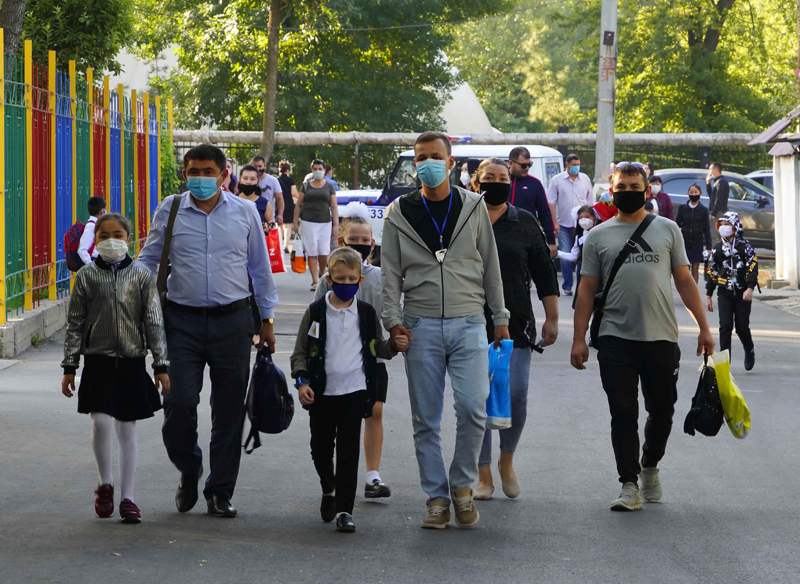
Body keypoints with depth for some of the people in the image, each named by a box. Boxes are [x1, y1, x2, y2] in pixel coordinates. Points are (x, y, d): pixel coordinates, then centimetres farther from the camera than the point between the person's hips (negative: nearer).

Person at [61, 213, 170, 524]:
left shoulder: (140, 275, 2)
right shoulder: (87, 276, 2)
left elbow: (154, 322, 3)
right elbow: (75, 323, 5)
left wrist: (161, 366, -1)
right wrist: (69, 367, 3)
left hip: (131, 362, 0)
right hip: (98, 361, 0)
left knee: (127, 430, 4)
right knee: (101, 423, -13)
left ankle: (127, 498, 11)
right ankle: (105, 484, 10)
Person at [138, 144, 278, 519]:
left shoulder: (245, 213, 6)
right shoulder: (169, 212, 4)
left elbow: (260, 269, 15)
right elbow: (147, 263, 11)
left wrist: (266, 319, 15)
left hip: (232, 322, 1)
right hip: (182, 322, -1)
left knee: (229, 411, 3)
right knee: (178, 403, -9)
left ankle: (220, 494, 15)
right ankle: (189, 471, 19)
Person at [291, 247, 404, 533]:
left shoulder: (366, 313, 4)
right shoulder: (316, 312, 0)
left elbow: (376, 348, 16)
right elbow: (300, 352, 4)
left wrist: (394, 346, -4)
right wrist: (302, 381, -10)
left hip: (355, 391, -1)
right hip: (322, 392, 1)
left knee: (348, 451, -7)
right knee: (320, 449, 12)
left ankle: (344, 510, -5)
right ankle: (329, 490, 40)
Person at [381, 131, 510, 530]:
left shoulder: (473, 207, 7)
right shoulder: (400, 213, 6)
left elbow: (490, 266, 11)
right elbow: (390, 273, 6)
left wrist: (500, 319, 9)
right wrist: (394, 320, -6)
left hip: (468, 323, 0)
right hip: (421, 326, 1)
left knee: (473, 407, -14)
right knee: (426, 419, 2)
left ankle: (462, 484, 5)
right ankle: (437, 498, 10)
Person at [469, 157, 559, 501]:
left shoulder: (525, 224, 8)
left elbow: (545, 273, 10)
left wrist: (552, 319, 5)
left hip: (516, 326, 0)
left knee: (515, 396, -9)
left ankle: (507, 461, 15)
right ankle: (484, 476, 9)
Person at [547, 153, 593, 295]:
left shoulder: (585, 179, 9)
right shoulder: (557, 180, 2)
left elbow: (590, 202, 15)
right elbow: (552, 202, 2)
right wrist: (555, 222, -5)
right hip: (564, 225, -1)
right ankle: (567, 287, 4)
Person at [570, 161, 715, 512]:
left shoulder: (667, 230, 11)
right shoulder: (598, 236, 10)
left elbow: (684, 281, 10)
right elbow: (586, 289, 9)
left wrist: (703, 327, 3)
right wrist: (579, 339, 1)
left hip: (661, 338, 1)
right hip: (616, 339, -1)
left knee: (662, 410, 6)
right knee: (623, 414, -3)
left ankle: (650, 467, 31)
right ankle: (630, 486, 1)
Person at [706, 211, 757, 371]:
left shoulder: (745, 246, -1)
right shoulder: (718, 249, 11)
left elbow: (753, 268, -9)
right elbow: (712, 273, 16)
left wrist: (750, 288, -23)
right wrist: (708, 296, 14)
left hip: (743, 294, -2)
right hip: (724, 294, 2)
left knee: (742, 327, 2)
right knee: (725, 326, -8)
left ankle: (749, 351, 30)